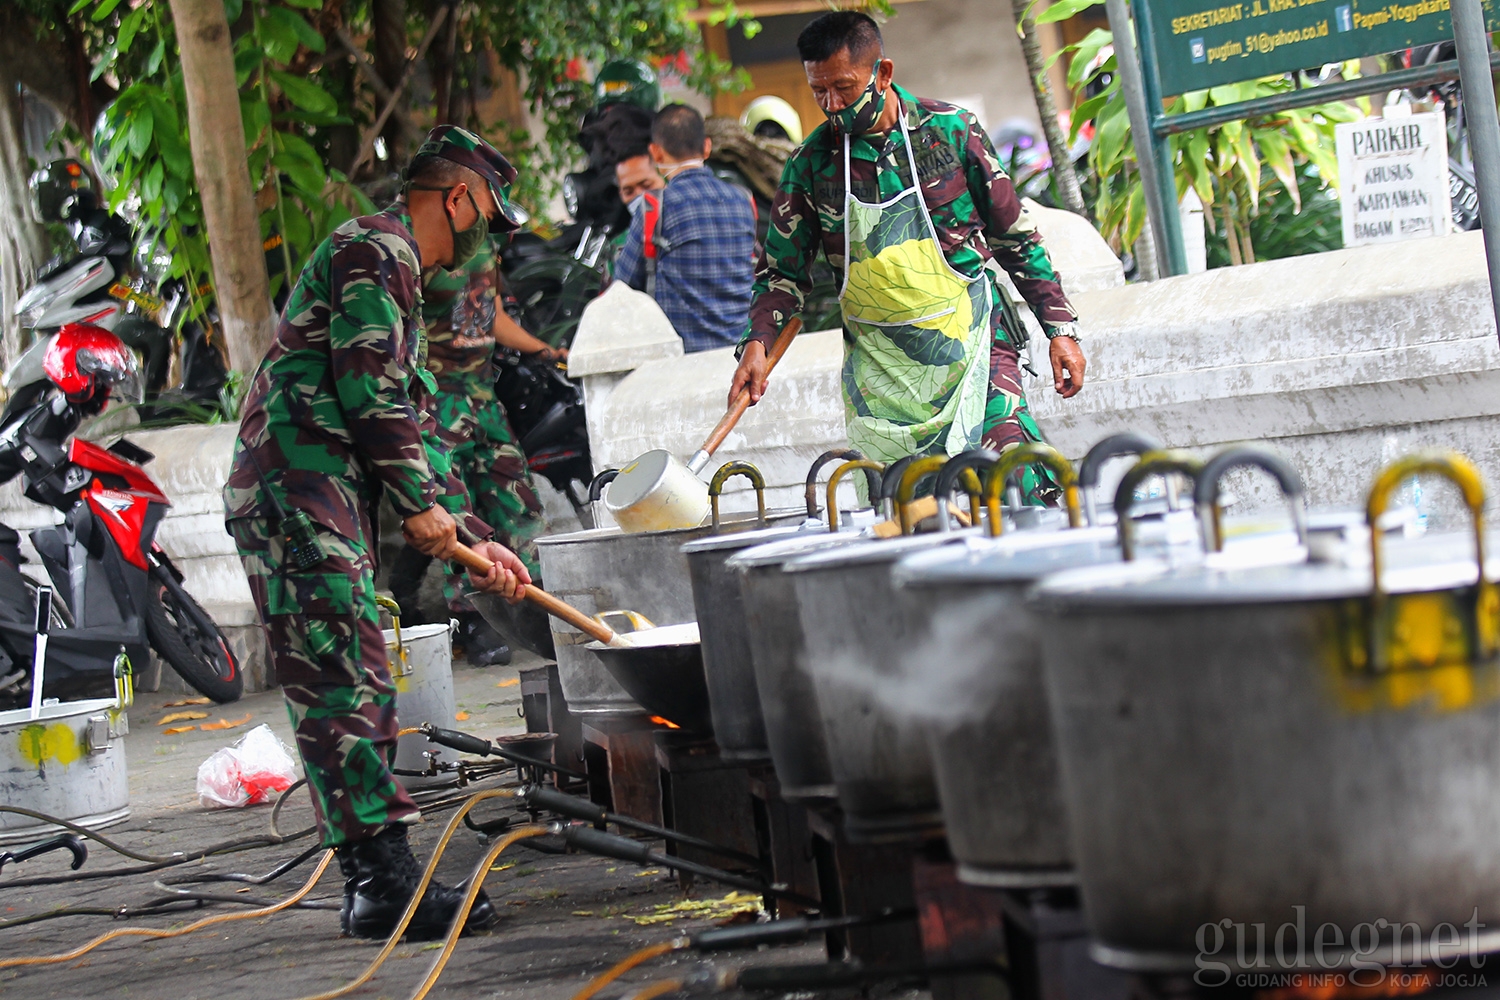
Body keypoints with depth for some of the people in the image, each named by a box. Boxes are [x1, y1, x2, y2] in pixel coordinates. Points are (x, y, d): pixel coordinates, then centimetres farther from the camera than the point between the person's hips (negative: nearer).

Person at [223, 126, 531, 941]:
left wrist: (473, 539, 23)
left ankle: (376, 884, 12)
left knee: (360, 694, 10)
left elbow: (411, 430, 28)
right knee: (342, 692, -13)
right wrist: (422, 503, -9)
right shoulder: (374, 249, -5)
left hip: (325, 506, 11)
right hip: (296, 495, -11)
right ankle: (387, 885, -16)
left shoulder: (399, 274, 27)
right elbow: (368, 388, -16)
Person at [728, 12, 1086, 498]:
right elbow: (783, 270, 10)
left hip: (971, 339, -2)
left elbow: (1015, 236, 5)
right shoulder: (810, 164, 2)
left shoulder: (949, 130, -2)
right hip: (880, 365, 2)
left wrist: (1061, 329, 3)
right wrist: (758, 340, -8)